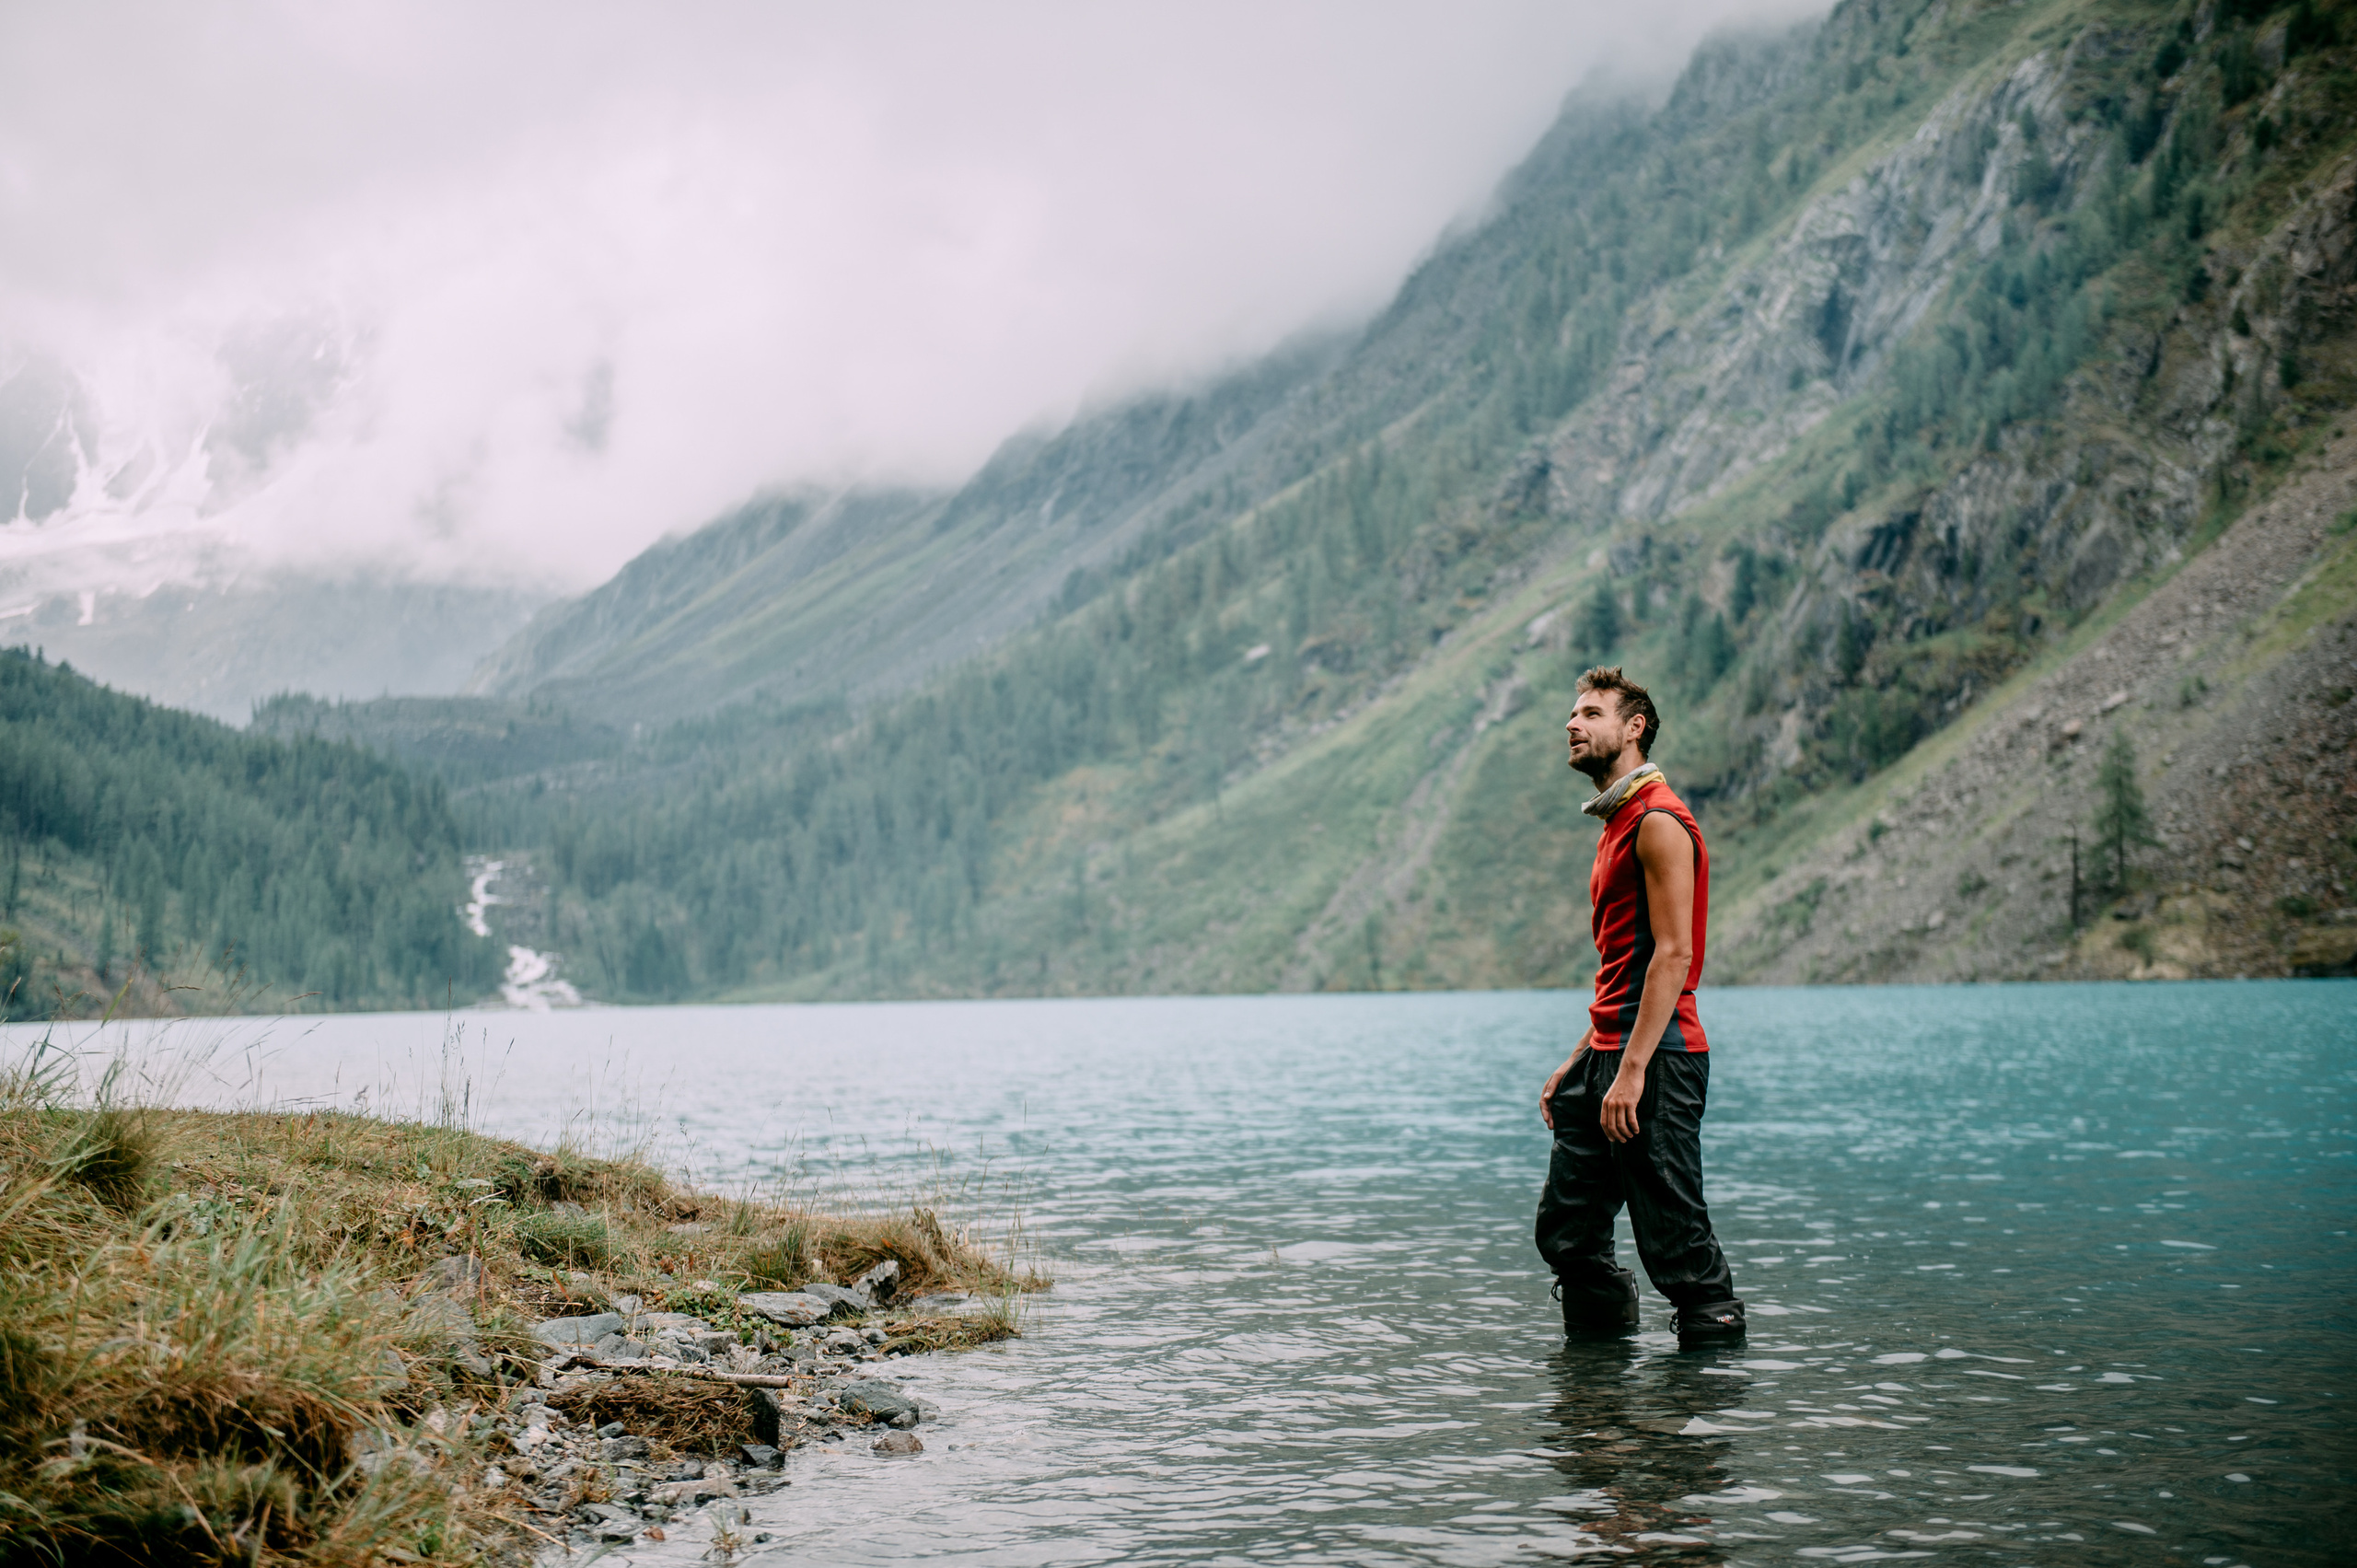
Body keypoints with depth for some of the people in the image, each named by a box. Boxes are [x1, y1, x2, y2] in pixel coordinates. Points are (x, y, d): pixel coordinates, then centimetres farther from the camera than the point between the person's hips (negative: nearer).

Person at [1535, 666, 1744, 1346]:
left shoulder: (1659, 823, -10)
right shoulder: (1617, 824, 20)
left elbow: (1673, 956, -18)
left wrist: (1632, 1069, -23)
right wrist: (1578, 1062, 19)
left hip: (1657, 1059, -10)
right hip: (1610, 1057, 10)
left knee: (1672, 1234, -5)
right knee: (1566, 1231, 11)